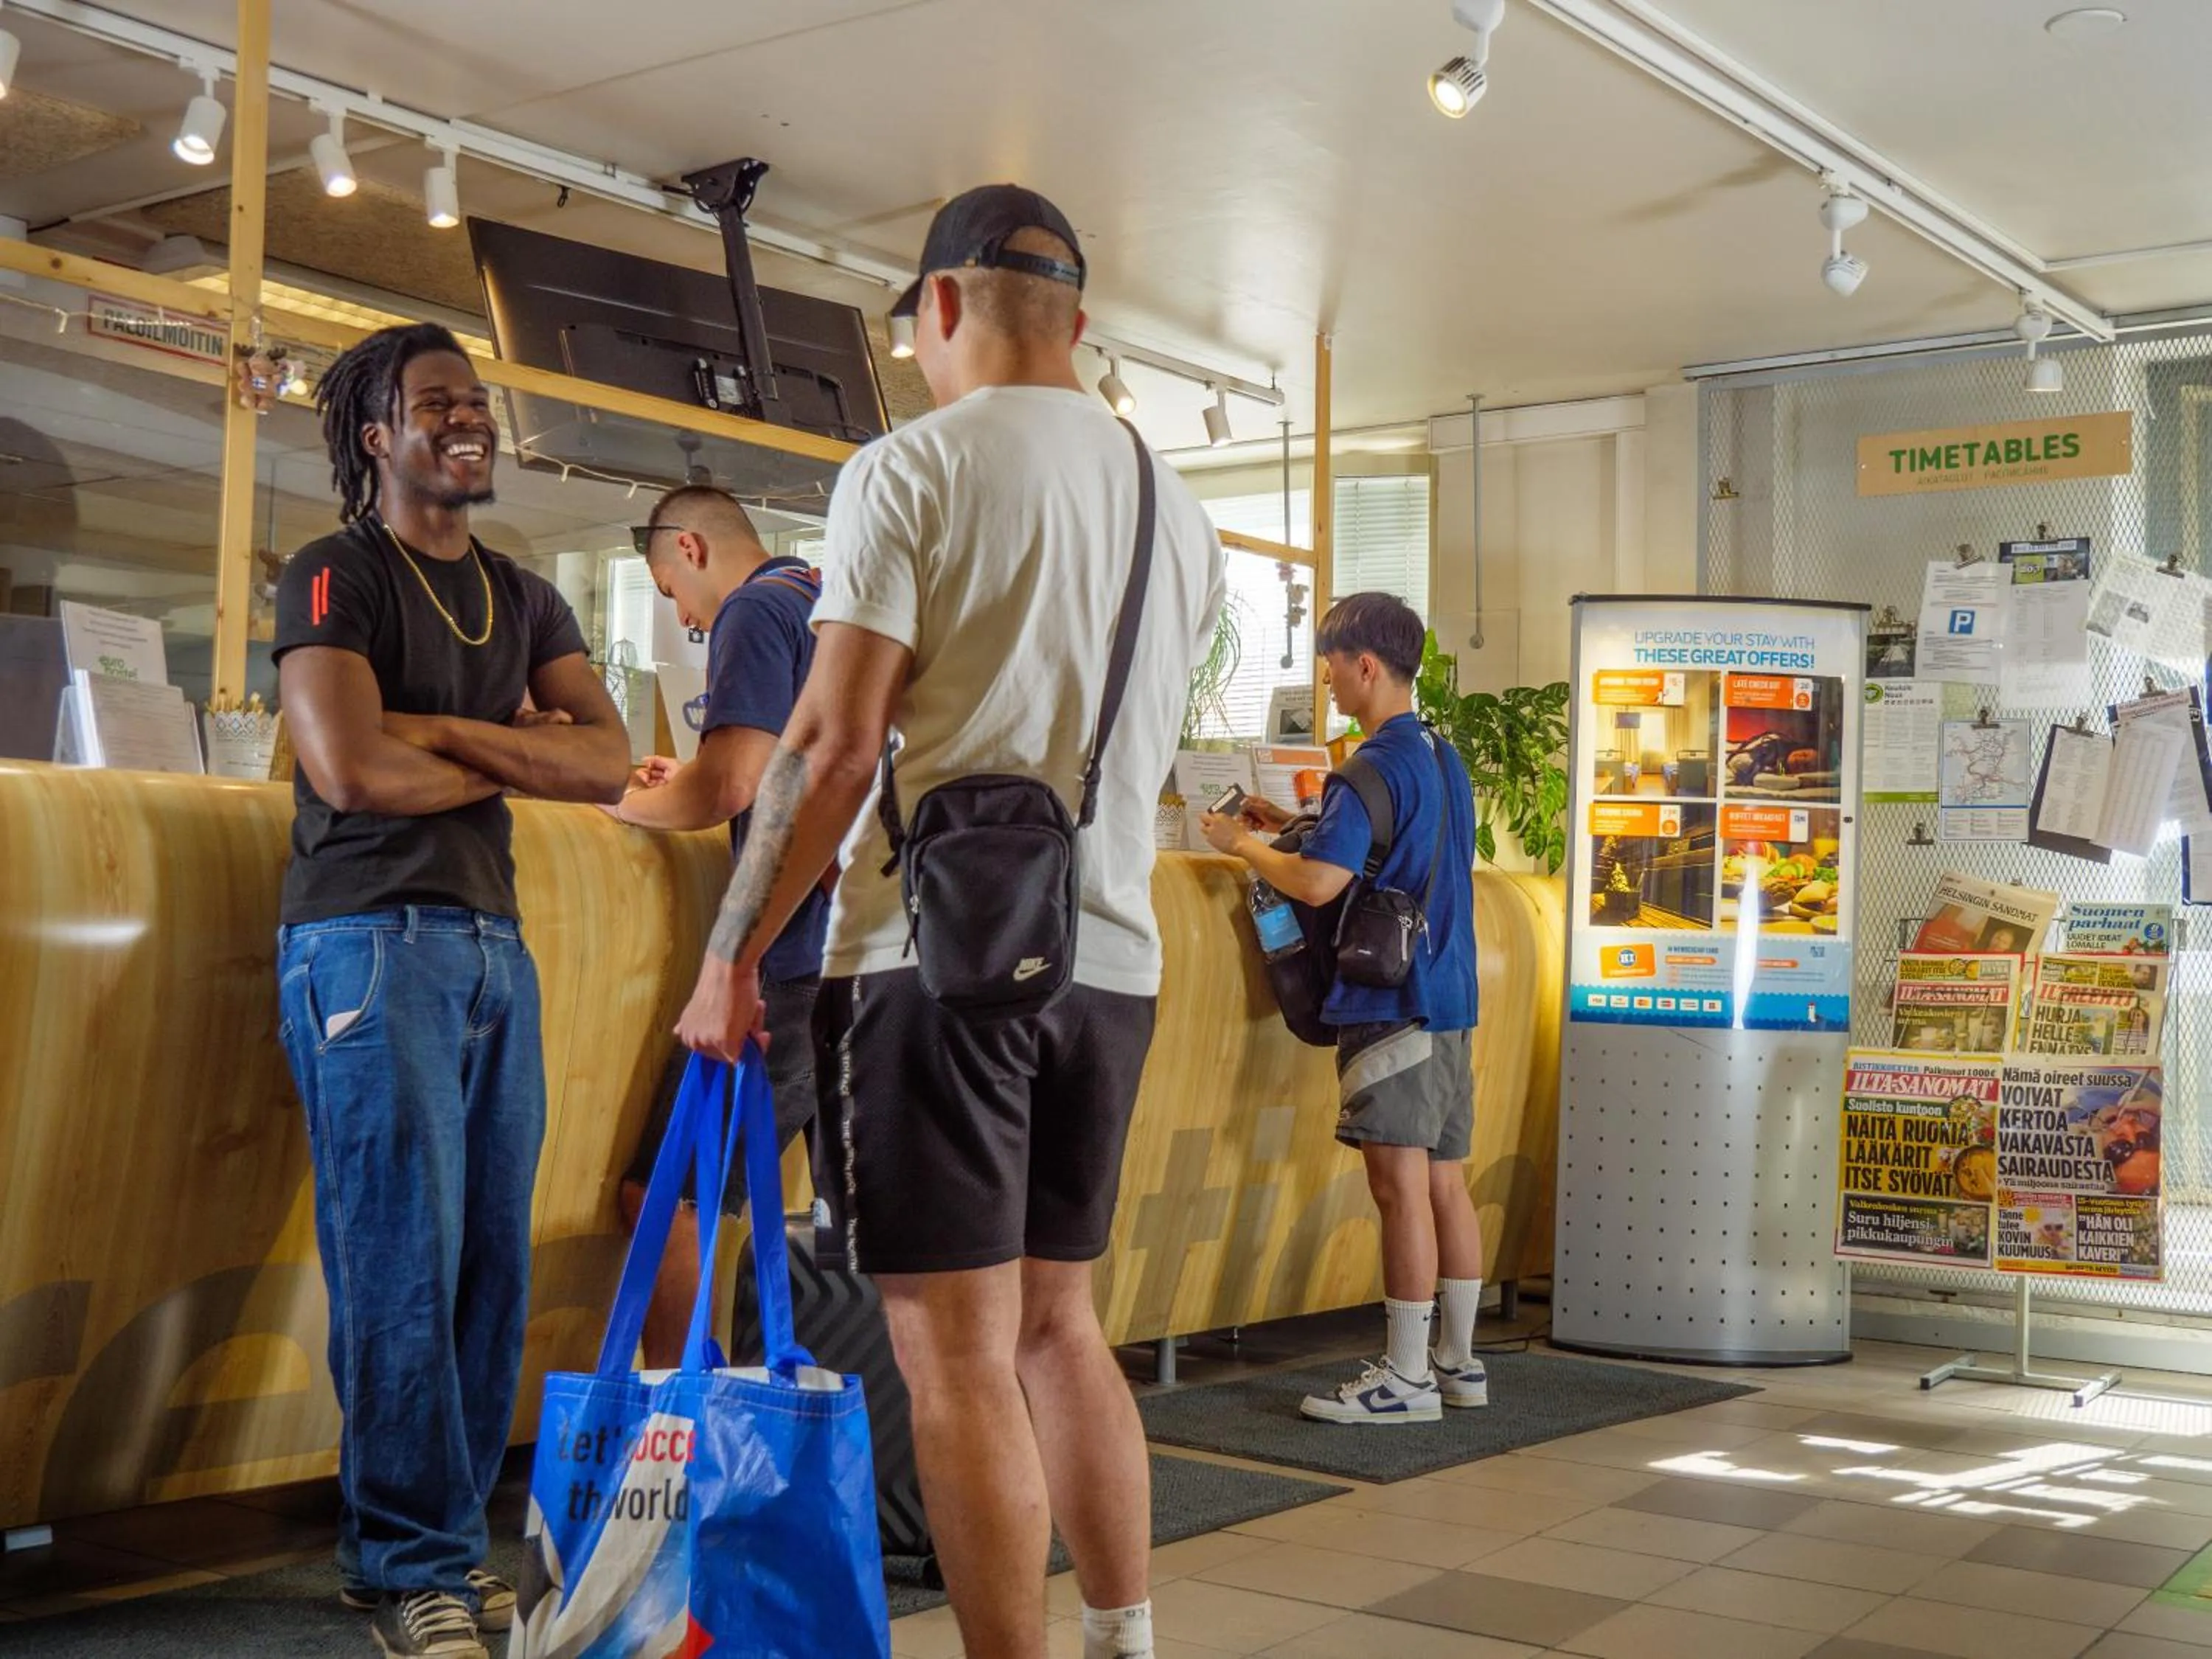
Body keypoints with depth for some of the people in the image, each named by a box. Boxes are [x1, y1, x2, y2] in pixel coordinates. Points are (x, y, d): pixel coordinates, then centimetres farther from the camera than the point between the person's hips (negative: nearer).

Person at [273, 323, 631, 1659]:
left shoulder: (524, 599, 19)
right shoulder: (335, 576, 0)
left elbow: (609, 760, 5)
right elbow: (348, 765, -15)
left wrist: (441, 730, -7)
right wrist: (516, 754, -1)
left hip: (495, 944, 6)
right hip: (372, 937, -6)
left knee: (494, 1265, 5)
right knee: (403, 1266, -8)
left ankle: (452, 1549, 14)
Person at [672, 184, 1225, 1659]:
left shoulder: (915, 468, -6)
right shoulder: (1177, 505, 14)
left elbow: (835, 745, -12)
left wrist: (732, 956, -6)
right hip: (1114, 957, 7)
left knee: (959, 1353, -2)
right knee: (1058, 1318, 18)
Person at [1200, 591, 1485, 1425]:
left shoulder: (1374, 767, -14)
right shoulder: (1445, 759, 16)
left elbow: (1317, 882, -23)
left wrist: (1242, 844, -6)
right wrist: (1295, 825, 22)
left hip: (1391, 1004, -9)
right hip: (1451, 998, 10)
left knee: (1400, 1187, -6)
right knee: (1446, 1183, 13)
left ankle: (1405, 1379, -2)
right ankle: (1458, 1362, 20)